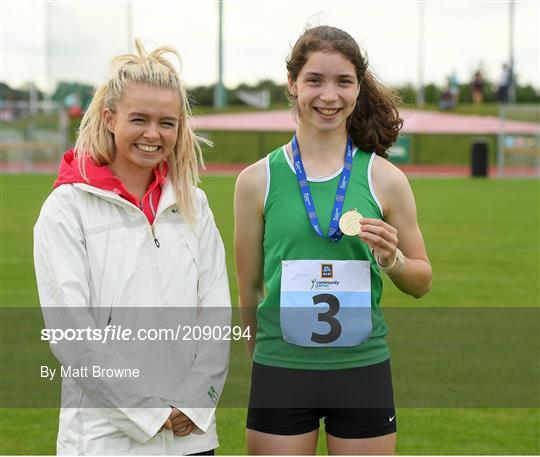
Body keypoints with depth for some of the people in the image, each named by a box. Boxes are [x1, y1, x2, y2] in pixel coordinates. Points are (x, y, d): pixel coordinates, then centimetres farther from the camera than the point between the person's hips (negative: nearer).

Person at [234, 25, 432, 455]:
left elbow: (421, 282, 9)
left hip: (363, 371, 1)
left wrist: (392, 259, -10)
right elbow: (249, 287, 9)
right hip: (281, 371, 0)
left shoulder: (385, 179, 1)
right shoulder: (257, 180, 0)